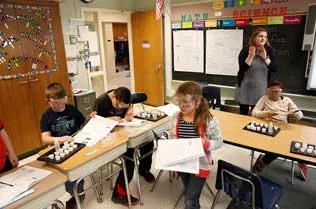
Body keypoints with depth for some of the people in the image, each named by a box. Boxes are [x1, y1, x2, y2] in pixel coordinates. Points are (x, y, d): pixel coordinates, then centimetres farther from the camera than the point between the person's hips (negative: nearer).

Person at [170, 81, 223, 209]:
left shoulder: (208, 120, -20)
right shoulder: (176, 118, -9)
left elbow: (219, 142, -10)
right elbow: (171, 138, 3)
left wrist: (205, 144, -28)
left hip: (200, 165, -4)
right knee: (188, 196, 24)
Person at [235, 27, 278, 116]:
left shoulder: (269, 51, 0)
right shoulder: (245, 50, -7)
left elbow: (274, 69, -6)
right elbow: (242, 68, -17)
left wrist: (265, 57, -15)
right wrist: (251, 56, -22)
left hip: (261, 89, 2)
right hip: (245, 88, -1)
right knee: (243, 114, 10)